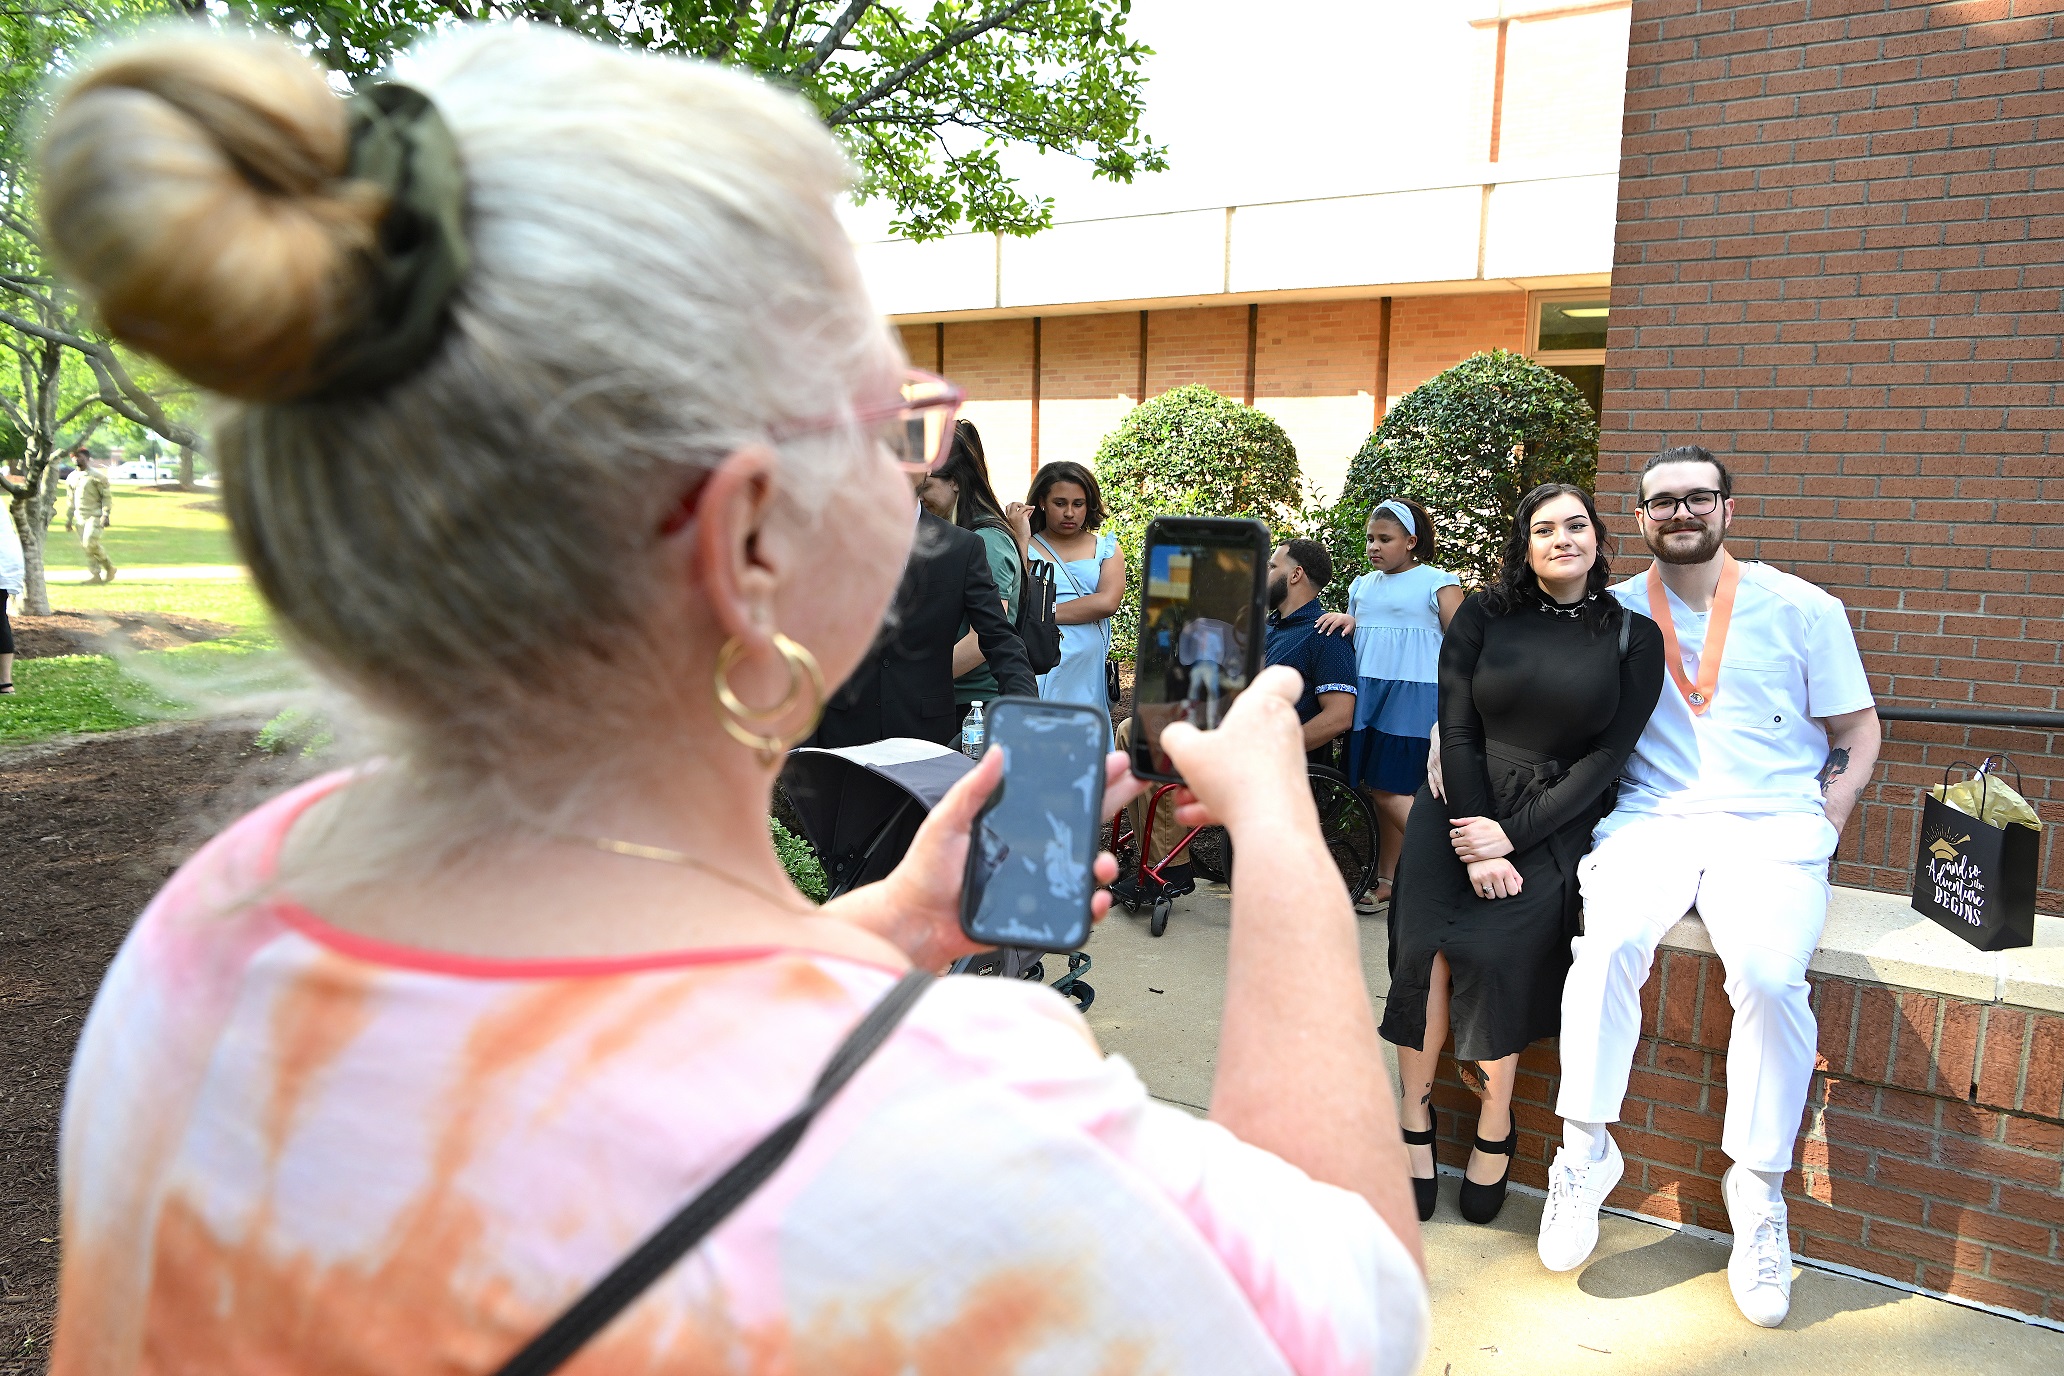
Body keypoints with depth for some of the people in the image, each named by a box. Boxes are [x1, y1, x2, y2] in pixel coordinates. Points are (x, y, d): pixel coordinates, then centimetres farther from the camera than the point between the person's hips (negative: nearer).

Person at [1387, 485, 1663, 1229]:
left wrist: (1511, 834, -12)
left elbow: (1607, 755, -3)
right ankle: (1415, 1119, -6)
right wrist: (1474, 846, -11)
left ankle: (1495, 1125, -5)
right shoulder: (1483, 617, 5)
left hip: (1552, 819, -1)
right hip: (1462, 803, 1)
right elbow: (1458, 729, 0)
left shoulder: (1633, 636, 3)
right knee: (1424, 942, -21)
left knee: (1494, 943, -24)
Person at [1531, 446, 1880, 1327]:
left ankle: (1757, 1190, -9)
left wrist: (1811, 840, 0)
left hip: (1771, 824, 0)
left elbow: (1857, 731, 11)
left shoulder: (1801, 610, 8)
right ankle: (1585, 1151, -15)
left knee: (1769, 975, -29)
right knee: (1608, 940, -31)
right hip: (1651, 817, 1)